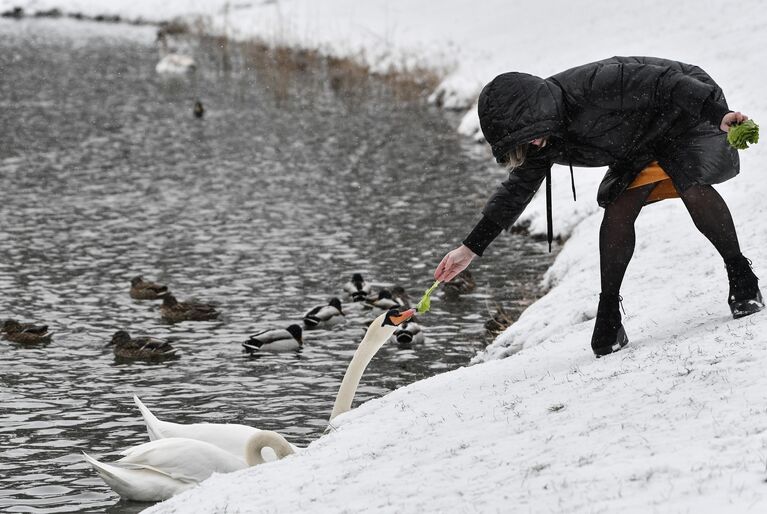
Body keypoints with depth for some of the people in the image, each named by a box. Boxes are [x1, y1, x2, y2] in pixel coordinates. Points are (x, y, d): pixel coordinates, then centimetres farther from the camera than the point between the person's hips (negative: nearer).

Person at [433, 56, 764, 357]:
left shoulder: (594, 87, -37)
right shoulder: (544, 142, -11)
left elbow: (665, 83, -35)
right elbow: (518, 190, 2)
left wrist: (719, 115, -41)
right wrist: (471, 248, 0)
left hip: (691, 112, -6)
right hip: (642, 144, 7)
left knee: (692, 186, -31)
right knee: (618, 208, -13)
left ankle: (740, 275, -16)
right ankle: (608, 313, -4)